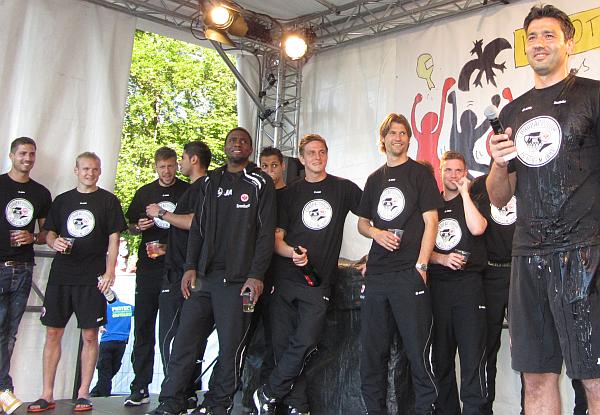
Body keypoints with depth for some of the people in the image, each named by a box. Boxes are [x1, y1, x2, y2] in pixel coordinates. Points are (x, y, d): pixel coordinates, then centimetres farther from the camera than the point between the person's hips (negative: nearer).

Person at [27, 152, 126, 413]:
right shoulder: (62, 200, 14)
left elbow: (114, 239, 1)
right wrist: (54, 242, -6)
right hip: (60, 276, 3)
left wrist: (109, 272, -9)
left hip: (92, 278, -3)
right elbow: (49, 233, 18)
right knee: (53, 333, 3)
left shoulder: (108, 201, 5)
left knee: (90, 336, 0)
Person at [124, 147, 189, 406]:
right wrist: (139, 227, -2)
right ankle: (140, 388, 10)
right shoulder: (145, 193, 13)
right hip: (148, 266, 3)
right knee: (143, 326, 3)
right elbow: (130, 226, 20)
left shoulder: (188, 191, 4)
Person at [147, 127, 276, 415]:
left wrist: (256, 275, -11)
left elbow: (266, 232, -3)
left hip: (237, 280, -4)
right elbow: (197, 227, 16)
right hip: (203, 276, 4)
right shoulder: (210, 181, 17)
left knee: (230, 346, 0)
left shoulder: (260, 183, 3)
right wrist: (190, 267, 6)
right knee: (185, 342, 3)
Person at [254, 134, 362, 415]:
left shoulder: (343, 188, 7)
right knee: (283, 344, 1)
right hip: (285, 278, 2)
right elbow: (276, 239, 8)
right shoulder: (291, 192, 11)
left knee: (305, 343, -11)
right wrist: (292, 252, -13)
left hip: (318, 282, -2)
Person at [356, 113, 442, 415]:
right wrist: (376, 233, -2)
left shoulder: (421, 173, 4)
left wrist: (421, 266, -12)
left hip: (409, 274, -5)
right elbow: (362, 222, 22)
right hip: (377, 274, 5)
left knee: (418, 351, -5)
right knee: (372, 353, 8)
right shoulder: (375, 179, 18)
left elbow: (431, 222, -3)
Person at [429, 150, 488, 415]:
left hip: (469, 284, -3)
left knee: (472, 355, -8)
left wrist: (464, 192, -7)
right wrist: (442, 259, -7)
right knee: (441, 355, 7)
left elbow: (477, 228, -14)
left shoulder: (473, 201, 9)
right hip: (437, 285, 3)